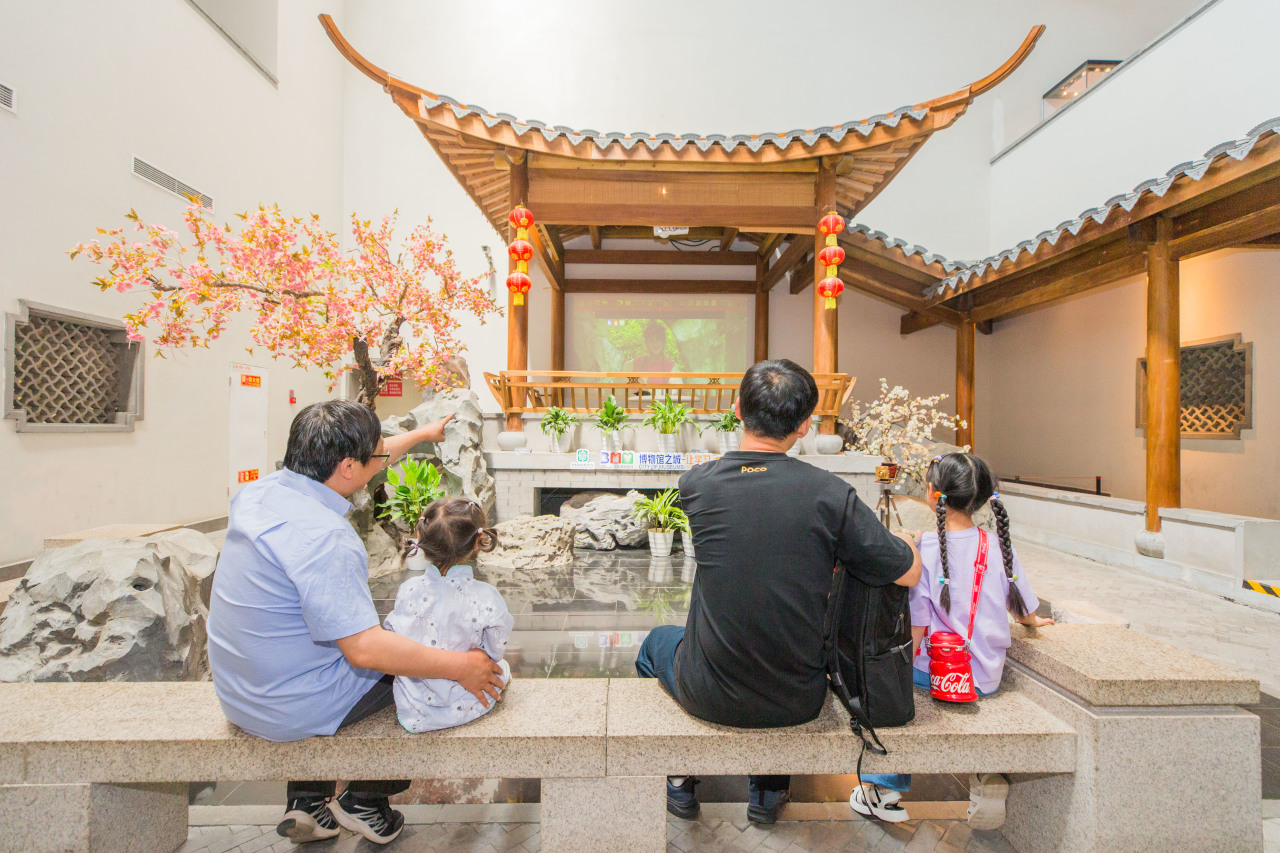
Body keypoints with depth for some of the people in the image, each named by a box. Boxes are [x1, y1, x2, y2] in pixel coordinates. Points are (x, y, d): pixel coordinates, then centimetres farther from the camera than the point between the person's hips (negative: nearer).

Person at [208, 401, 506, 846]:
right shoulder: (321, 537, -33)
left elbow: (353, 466, 10)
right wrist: (459, 667, -23)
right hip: (294, 709, -8)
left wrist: (420, 434, 21)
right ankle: (366, 804, 25)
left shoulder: (263, 490, -6)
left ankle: (308, 802, 33)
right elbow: (365, 648, -33)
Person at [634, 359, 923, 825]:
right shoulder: (830, 494, -19)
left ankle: (680, 783, 39)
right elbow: (909, 573, -9)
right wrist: (903, 538, 13)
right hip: (798, 704, 1)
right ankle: (769, 792, 44)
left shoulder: (695, 483, -15)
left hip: (711, 697, 0)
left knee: (656, 642, 32)